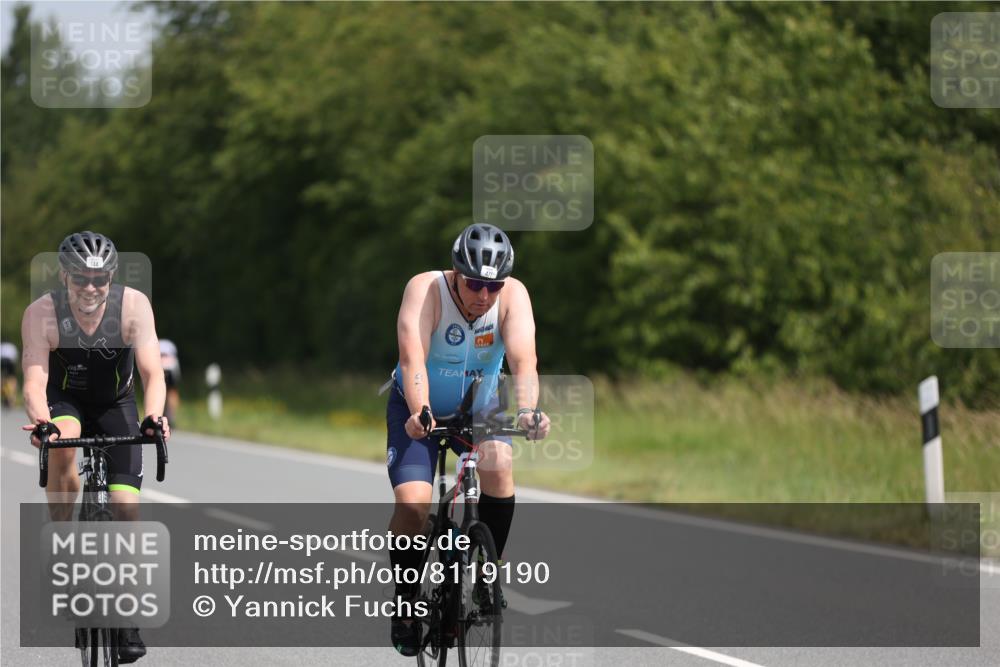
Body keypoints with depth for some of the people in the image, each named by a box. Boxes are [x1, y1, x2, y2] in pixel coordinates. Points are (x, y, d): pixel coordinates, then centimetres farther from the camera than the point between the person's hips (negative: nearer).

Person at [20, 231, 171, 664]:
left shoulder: (133, 305, -24)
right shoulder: (42, 314, -25)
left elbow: (152, 371, -31)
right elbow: (35, 381, -33)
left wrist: (153, 417, -51)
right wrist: (41, 421, -54)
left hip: (115, 406, 1)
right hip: (63, 401, -1)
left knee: (126, 506, -11)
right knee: (62, 442, -36)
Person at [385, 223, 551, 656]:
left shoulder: (513, 295, -22)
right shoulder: (426, 289, -28)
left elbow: (523, 360, -34)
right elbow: (413, 357, -40)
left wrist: (527, 412, -53)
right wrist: (419, 413, -58)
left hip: (478, 407, 2)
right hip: (418, 408, -2)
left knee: (499, 466, -28)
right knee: (413, 504, -21)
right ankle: (405, 601, 2)